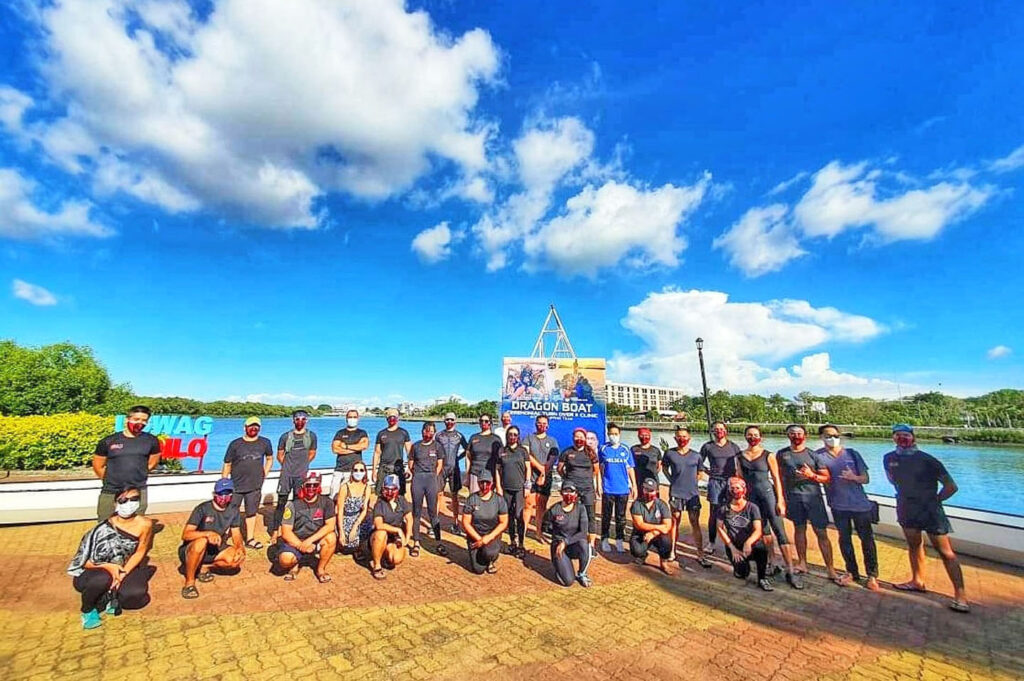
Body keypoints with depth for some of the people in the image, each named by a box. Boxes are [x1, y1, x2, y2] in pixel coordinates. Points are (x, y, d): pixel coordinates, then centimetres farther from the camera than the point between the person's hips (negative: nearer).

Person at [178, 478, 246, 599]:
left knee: (237, 558, -22)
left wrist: (240, 547, -20)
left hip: (215, 549, 4)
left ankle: (204, 567, 4)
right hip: (192, 549, -4)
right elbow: (185, 535, -27)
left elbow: (236, 534, 0)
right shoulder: (203, 509, -18)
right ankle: (189, 582, -17)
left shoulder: (233, 510, -4)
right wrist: (208, 533, -44)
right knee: (201, 541, -37)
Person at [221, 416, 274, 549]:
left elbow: (270, 459, 15)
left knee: (251, 513, 13)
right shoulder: (235, 444, -4)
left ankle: (250, 539, 24)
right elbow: (227, 465, 0)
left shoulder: (265, 443, 1)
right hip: (235, 486, -2)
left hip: (255, 486, 2)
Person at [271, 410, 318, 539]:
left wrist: (302, 464, 8)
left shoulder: (311, 436, 1)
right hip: (286, 474, 0)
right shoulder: (285, 436, -1)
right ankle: (275, 531, 11)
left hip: (302, 475, 1)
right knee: (281, 503, 1)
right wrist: (288, 466, 8)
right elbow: (280, 455, 9)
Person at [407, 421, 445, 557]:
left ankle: (438, 542, 6)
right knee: (416, 512, 4)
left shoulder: (437, 446, 7)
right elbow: (411, 463, 13)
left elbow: (439, 464, 9)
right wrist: (413, 476, 6)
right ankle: (416, 543, 11)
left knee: (433, 511, 0)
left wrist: (434, 477, 3)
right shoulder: (416, 446, 9)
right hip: (417, 478, 1)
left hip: (431, 477, -1)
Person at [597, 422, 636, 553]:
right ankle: (604, 540, 23)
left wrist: (634, 486, 4)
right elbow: (599, 468, 2)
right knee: (606, 516, 9)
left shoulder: (626, 449, 1)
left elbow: (630, 469, 6)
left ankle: (619, 540, 24)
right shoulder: (603, 449, -2)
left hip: (623, 489, 1)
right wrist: (599, 485, -2)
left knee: (621, 517, 10)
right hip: (607, 489, -1)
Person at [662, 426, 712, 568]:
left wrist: (692, 482, 3)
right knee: (675, 521, 7)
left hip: (693, 493, 1)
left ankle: (700, 555, 9)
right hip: (676, 493, 0)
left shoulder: (696, 455, 3)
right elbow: (664, 467, 15)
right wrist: (672, 480, 5)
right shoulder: (669, 453, 0)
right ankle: (672, 552, 18)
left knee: (695, 523, 2)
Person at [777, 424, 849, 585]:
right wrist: (782, 498, 7)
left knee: (822, 533, 0)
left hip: (813, 497, -1)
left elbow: (826, 478, -1)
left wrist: (812, 475, -19)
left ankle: (831, 570, 9)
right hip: (793, 497, 2)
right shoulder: (782, 454, 3)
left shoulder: (813, 454, -2)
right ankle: (802, 563, 25)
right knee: (799, 529, 12)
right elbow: (781, 478, 8)